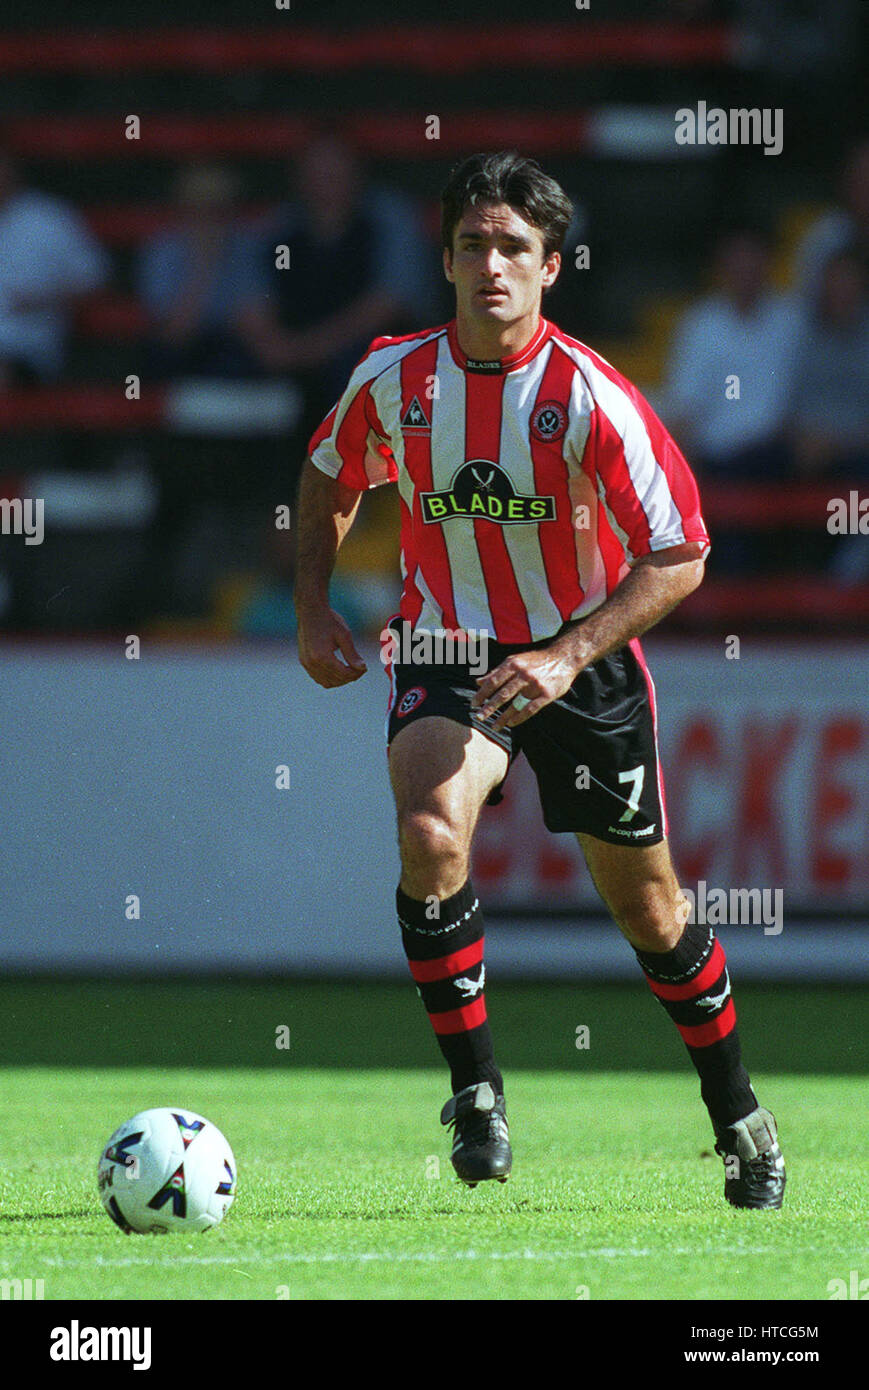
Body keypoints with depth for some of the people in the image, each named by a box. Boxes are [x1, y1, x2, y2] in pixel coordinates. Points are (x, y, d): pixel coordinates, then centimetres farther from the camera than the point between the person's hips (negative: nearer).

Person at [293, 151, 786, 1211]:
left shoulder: (592, 399, -19)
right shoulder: (393, 379, -9)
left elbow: (679, 558, -16)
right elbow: (330, 480, 13)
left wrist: (568, 656, -25)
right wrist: (312, 607, 2)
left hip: (582, 659, -1)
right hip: (444, 651, 1)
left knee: (645, 904, 7)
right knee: (428, 833, -28)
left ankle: (739, 1121, 29)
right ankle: (476, 1093, -14)